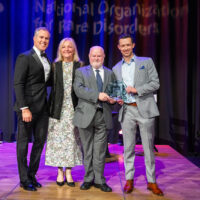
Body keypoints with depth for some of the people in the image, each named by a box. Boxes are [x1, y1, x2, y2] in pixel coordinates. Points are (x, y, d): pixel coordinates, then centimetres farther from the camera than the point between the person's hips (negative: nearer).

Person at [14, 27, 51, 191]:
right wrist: (24, 108, -20)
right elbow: (18, 84, -13)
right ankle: (24, 179, 15)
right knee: (23, 143, 4)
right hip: (28, 107, -7)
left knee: (40, 141, 12)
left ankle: (32, 175, 26)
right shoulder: (25, 58, -7)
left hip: (42, 107, 8)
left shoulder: (47, 59, 15)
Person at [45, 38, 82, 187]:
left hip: (73, 107, -1)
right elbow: (52, 87, 7)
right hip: (58, 108, 1)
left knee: (71, 138, 1)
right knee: (58, 138, 2)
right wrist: (50, 107, -1)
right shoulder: (55, 66, 10)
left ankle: (68, 172, 11)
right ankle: (60, 172, 13)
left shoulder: (79, 66, 6)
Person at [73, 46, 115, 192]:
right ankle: (88, 179, 21)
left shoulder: (110, 73, 15)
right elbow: (78, 89, -11)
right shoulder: (81, 72, 6)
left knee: (100, 151, 5)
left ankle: (99, 180, 17)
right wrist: (97, 95, -22)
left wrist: (112, 99, -6)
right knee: (87, 150, 8)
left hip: (103, 115, 2)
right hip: (86, 115, -1)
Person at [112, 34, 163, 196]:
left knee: (148, 147, 2)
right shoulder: (116, 69, 15)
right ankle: (129, 180, 18)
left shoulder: (146, 62, 6)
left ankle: (151, 181, 12)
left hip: (145, 109, -2)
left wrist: (136, 89, -12)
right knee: (128, 147, 6)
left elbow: (155, 83, -1)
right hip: (127, 111, 3)